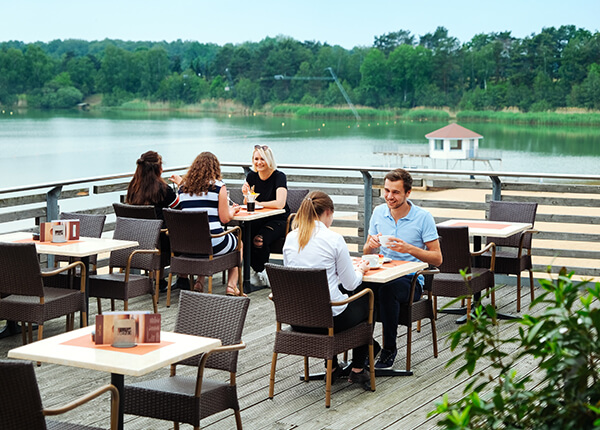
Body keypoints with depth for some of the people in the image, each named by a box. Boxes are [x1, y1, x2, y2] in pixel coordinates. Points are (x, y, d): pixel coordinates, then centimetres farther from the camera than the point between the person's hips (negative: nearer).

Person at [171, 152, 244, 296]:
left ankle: (200, 282, 23)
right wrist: (232, 211, 18)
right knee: (238, 242, 27)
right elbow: (224, 219, -6)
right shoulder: (218, 186, -5)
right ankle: (231, 286, 15)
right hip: (213, 243, -4)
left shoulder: (183, 187, 7)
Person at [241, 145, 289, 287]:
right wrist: (246, 193, -12)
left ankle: (257, 271, -4)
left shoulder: (279, 177, -12)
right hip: (259, 219, 5)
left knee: (261, 240, -33)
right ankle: (258, 271, -8)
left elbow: (280, 203, -25)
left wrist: (258, 203, -17)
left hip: (278, 220, -5)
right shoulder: (252, 176, 6)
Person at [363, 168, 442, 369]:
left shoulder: (423, 217, -6)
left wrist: (409, 248, -20)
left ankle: (389, 348, -18)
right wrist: (371, 245, -11)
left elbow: (437, 258, -6)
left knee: (387, 290, -37)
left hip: (411, 279, -3)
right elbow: (366, 252, 14)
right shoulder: (379, 212, 7)